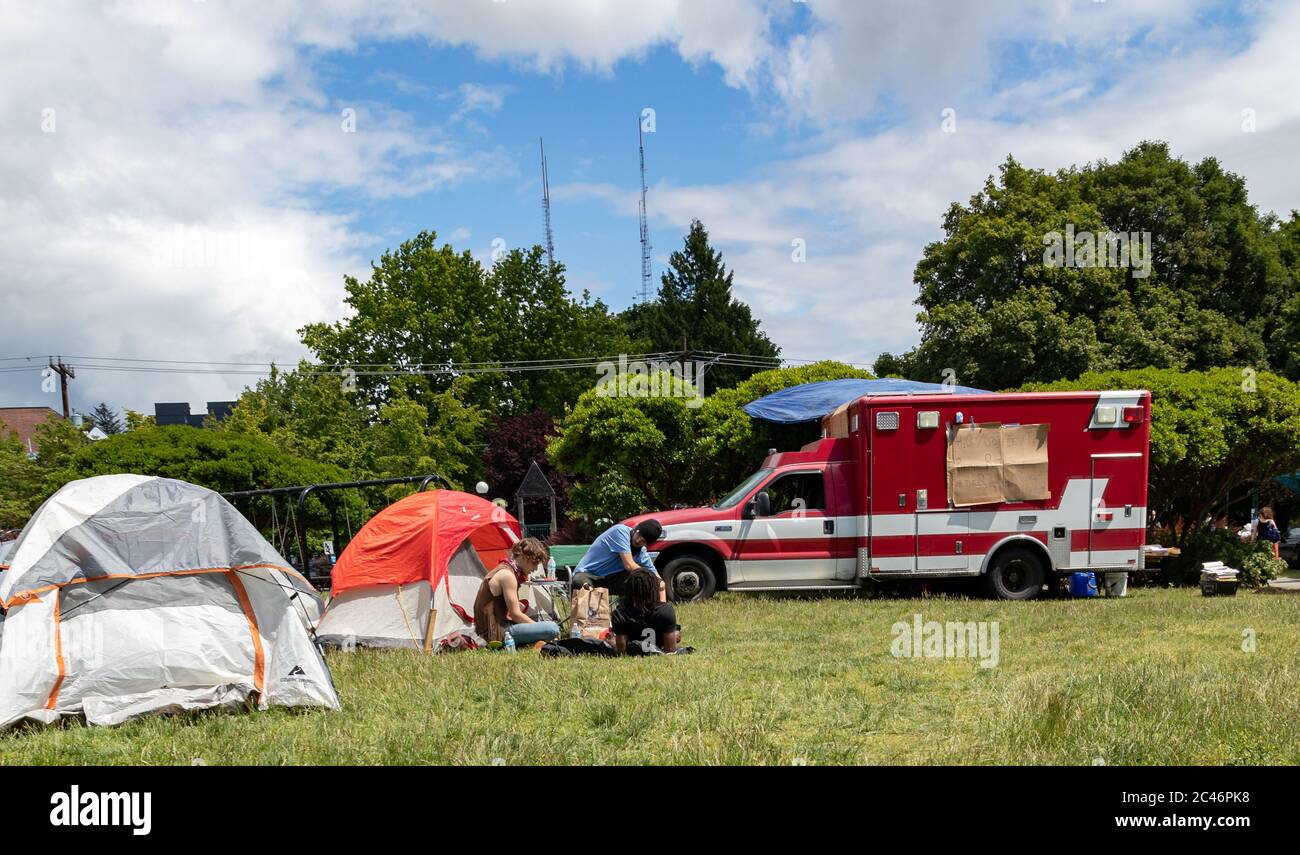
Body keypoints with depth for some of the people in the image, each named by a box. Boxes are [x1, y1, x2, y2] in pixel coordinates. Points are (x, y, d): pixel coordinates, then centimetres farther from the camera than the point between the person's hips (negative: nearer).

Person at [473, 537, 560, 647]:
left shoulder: (503, 568, 15)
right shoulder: (507, 574, -15)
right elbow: (515, 614, -15)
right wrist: (538, 626, -4)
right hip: (496, 632, -10)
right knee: (553, 628, -21)